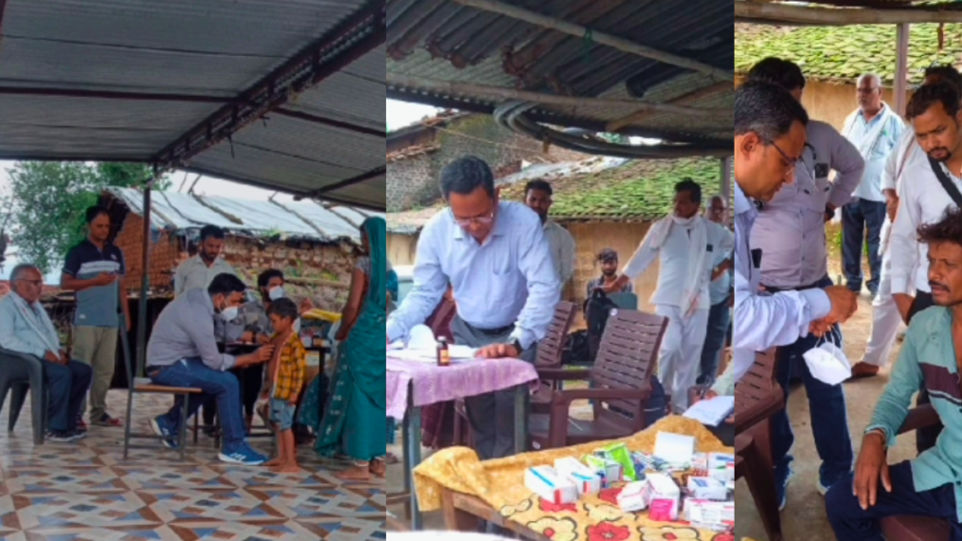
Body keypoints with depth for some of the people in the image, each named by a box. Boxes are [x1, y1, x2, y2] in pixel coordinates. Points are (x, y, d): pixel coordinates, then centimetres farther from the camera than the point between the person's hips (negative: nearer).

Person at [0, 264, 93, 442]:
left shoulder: (36, 305, 22)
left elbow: (49, 333, 27)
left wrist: (58, 350, 4)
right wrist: (42, 352, -23)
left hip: (48, 357, 9)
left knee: (84, 371, -8)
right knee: (62, 373, -31)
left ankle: (66, 422, -6)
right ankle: (56, 428, -24)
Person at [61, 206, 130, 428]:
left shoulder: (116, 253, 14)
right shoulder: (77, 252, -1)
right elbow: (64, 282, -4)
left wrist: (126, 315, 12)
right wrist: (95, 281, -14)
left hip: (110, 321, 5)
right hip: (86, 321, -5)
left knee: (105, 369, 7)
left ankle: (98, 412, 15)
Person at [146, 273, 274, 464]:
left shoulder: (197, 297, 2)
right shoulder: (199, 315, -25)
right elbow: (214, 361, -19)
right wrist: (251, 358, -13)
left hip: (168, 360, 10)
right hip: (168, 366, -10)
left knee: (212, 378, 24)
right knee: (228, 382, -16)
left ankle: (168, 423, 28)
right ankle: (234, 448, -8)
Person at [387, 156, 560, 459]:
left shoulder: (523, 222, -25)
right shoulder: (435, 231, -15)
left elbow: (545, 287, -29)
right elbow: (424, 294, -5)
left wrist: (516, 343, -39)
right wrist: (390, 330, -20)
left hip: (514, 334, -3)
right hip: (467, 334, 3)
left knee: (509, 424, -4)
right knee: (479, 422, 12)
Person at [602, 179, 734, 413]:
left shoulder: (713, 231, 2)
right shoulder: (661, 228, -1)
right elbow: (639, 260, 3)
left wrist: (721, 269, 5)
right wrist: (615, 285, 2)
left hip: (697, 302, 2)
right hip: (668, 300, -2)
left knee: (691, 354, 4)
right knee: (670, 348, -14)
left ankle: (681, 405, 13)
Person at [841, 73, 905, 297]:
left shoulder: (893, 122, -5)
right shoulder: (851, 120, 9)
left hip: (877, 194, -4)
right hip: (850, 192, 4)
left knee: (877, 242, 3)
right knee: (850, 241, 11)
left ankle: (878, 284, 14)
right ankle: (851, 280, 23)